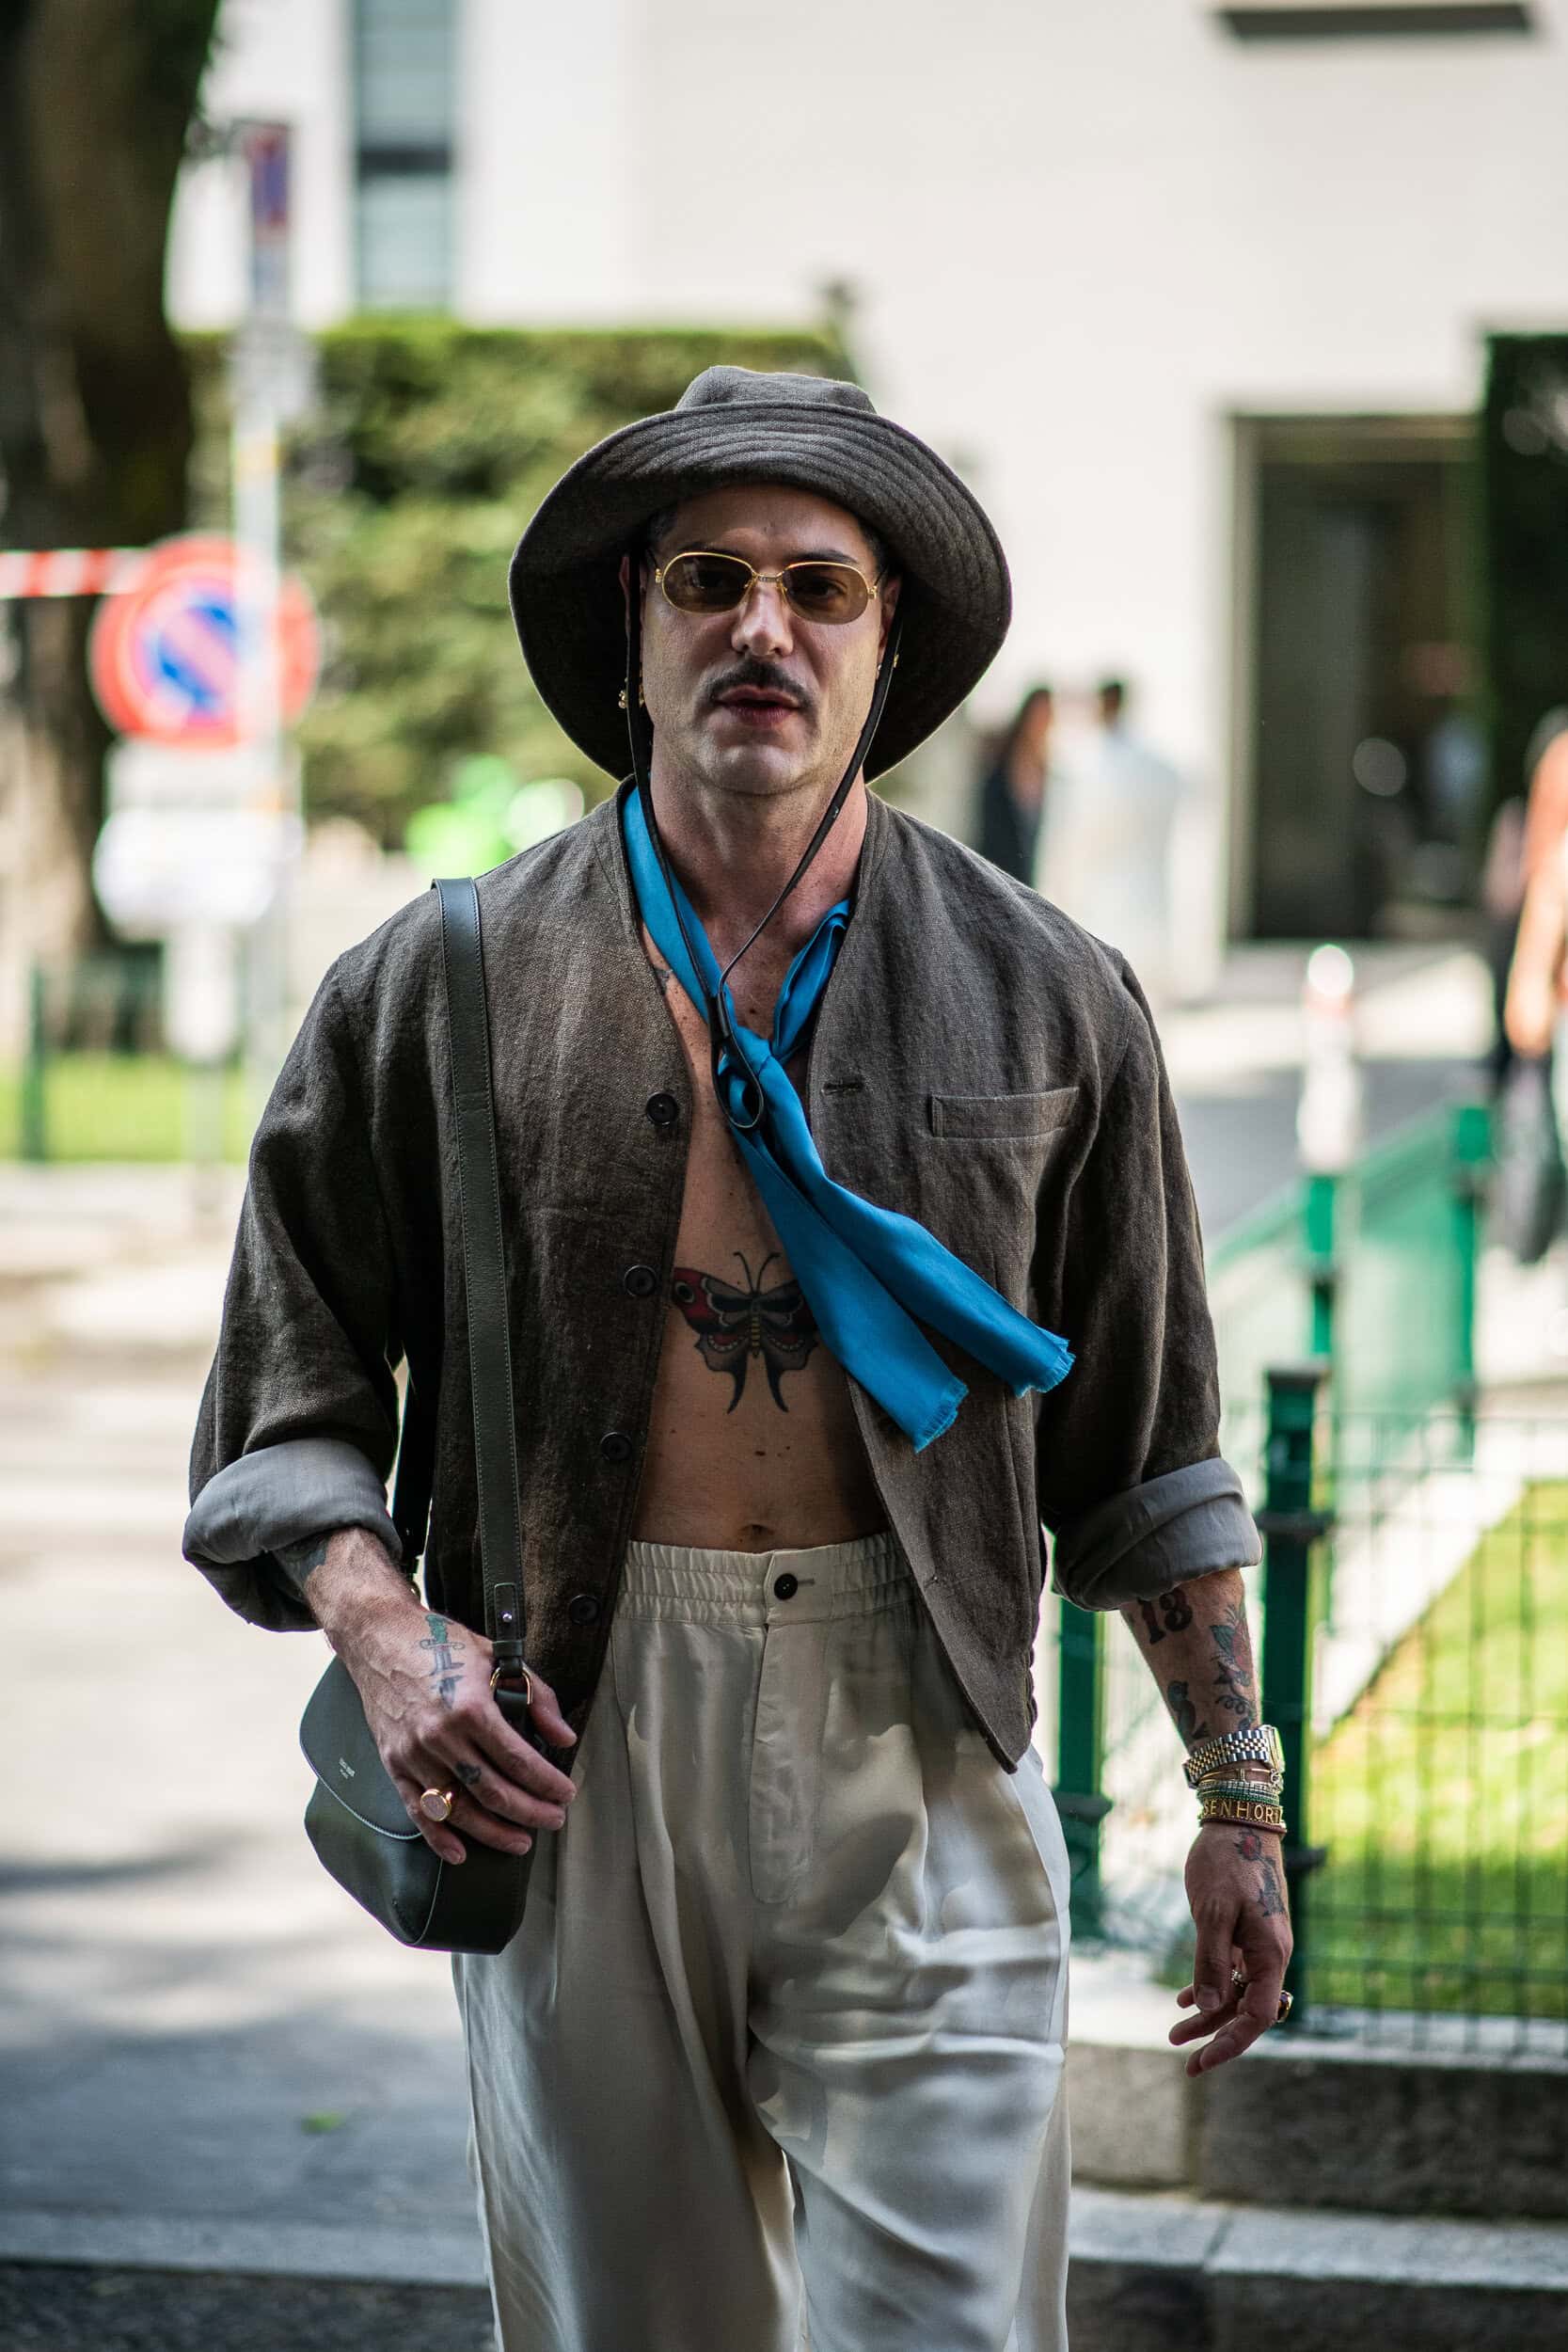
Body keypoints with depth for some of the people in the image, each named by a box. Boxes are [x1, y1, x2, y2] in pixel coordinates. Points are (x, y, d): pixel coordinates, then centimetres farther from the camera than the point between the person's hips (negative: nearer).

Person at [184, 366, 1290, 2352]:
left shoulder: (1044, 999, 6)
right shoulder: (435, 991, 3)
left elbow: (1144, 1448, 11)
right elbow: (289, 1398, 7)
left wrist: (1237, 1803, 10)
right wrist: (385, 1632, -11)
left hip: (919, 1762, 0)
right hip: (564, 1758, 1)